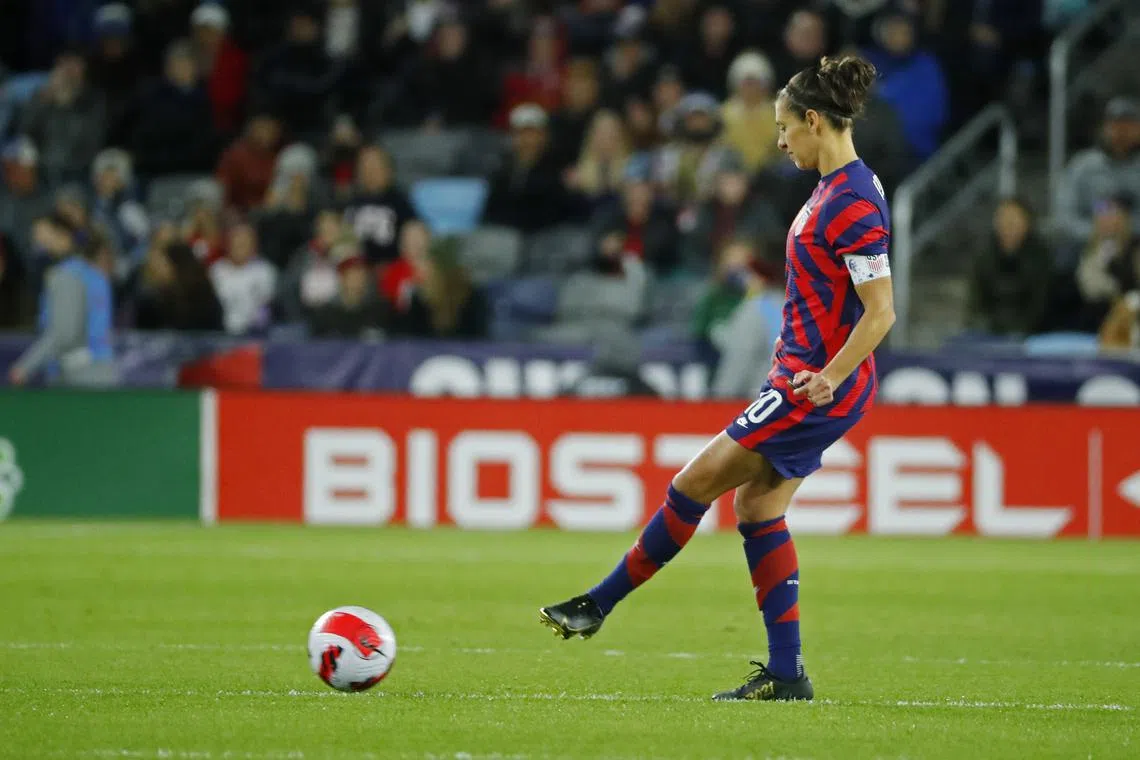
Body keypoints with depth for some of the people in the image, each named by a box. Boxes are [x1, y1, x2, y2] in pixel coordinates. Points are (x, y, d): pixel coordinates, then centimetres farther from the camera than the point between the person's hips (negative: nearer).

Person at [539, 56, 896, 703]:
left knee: (696, 482, -4)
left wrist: (826, 379, -28)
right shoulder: (837, 187, 11)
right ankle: (787, 673, 10)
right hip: (812, 372, 10)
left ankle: (599, 605, 6)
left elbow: (881, 313, -23)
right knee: (758, 506, 10)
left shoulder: (851, 203, -20)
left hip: (820, 388, -10)